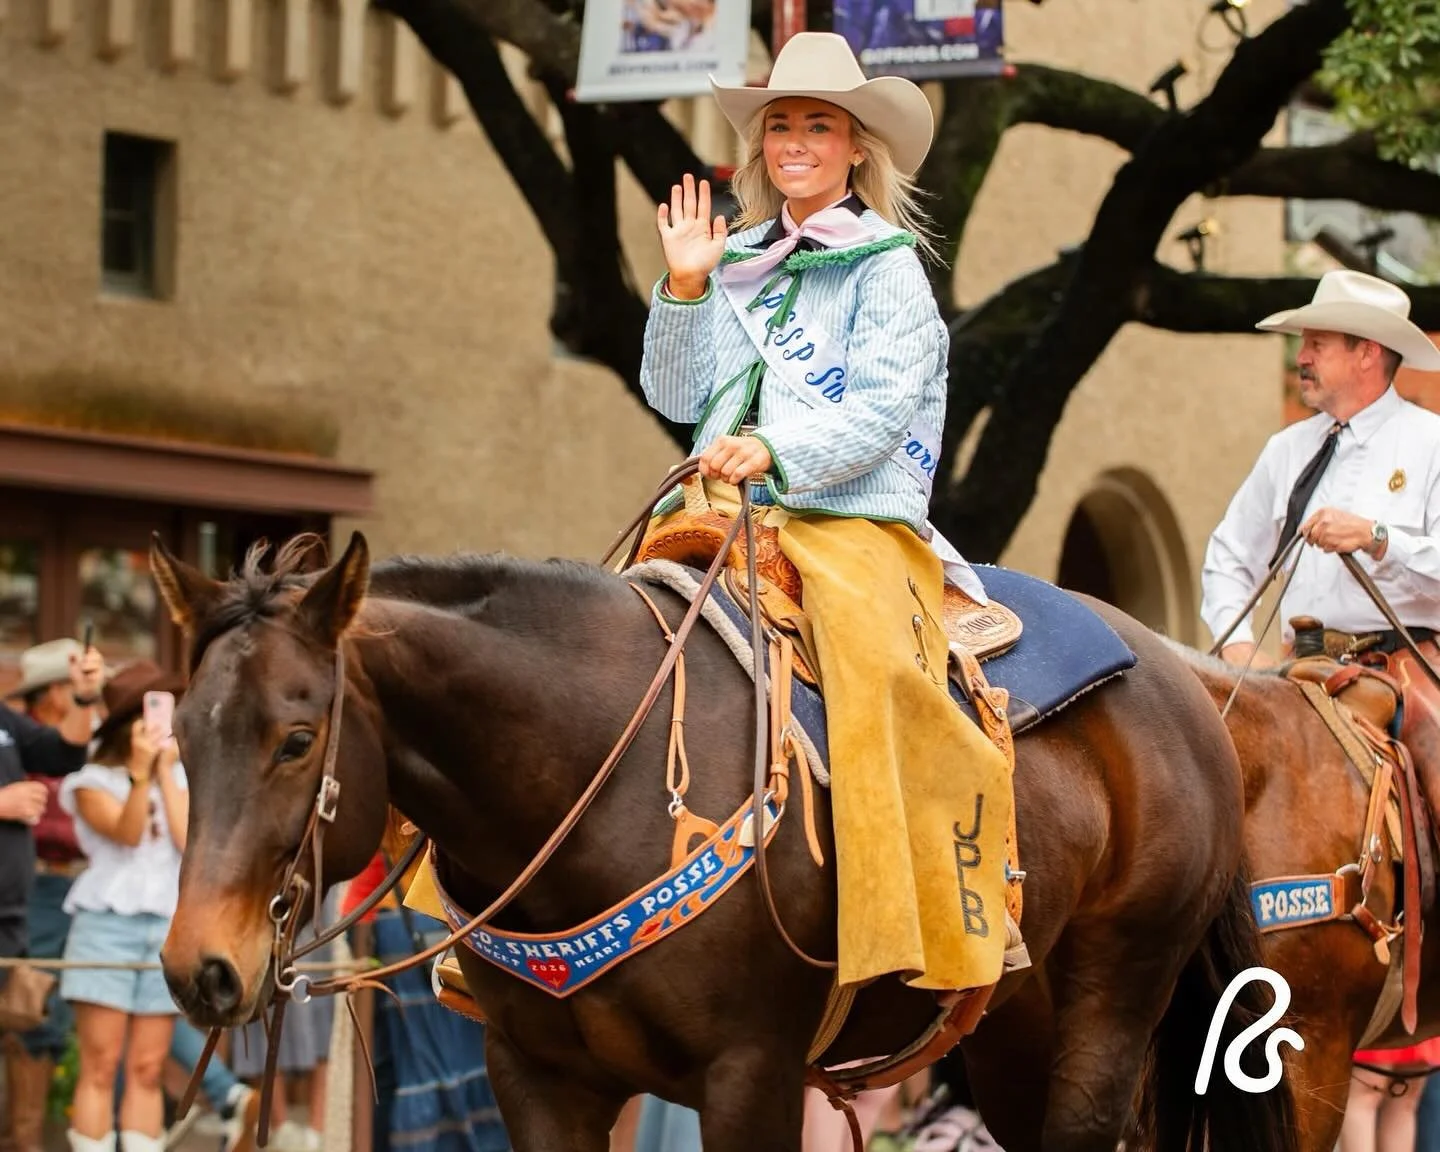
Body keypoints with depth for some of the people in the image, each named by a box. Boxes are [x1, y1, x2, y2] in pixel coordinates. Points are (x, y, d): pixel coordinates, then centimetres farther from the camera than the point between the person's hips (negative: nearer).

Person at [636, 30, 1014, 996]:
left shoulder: (886, 267, 4)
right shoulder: (741, 268, 19)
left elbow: (881, 410, -8)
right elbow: (676, 397, 15)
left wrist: (776, 450, -22)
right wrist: (685, 286, 3)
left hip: (855, 515, -6)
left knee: (874, 660, -32)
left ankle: (913, 933, -36)